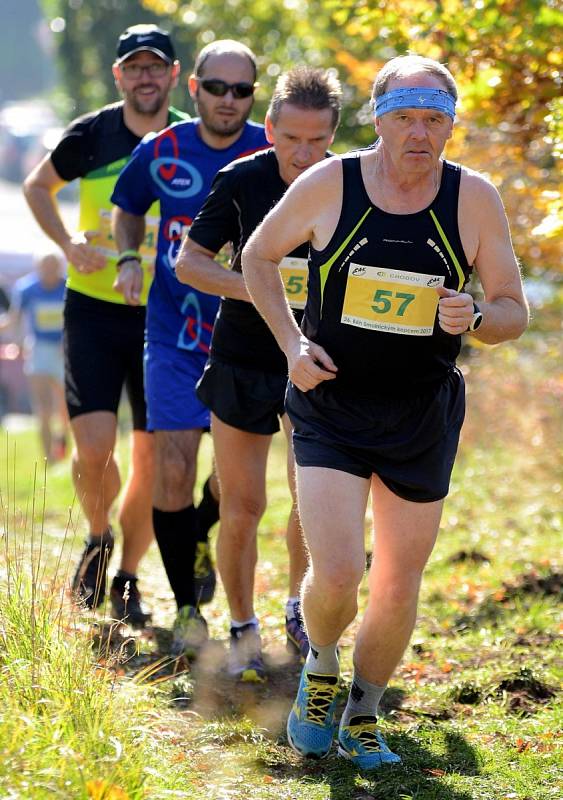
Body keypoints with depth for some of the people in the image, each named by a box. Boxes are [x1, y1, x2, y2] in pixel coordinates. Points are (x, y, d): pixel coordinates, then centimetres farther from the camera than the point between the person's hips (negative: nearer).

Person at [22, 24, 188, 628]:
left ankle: (128, 579, 19)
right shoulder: (91, 135, -2)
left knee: (152, 456, 2)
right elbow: (37, 186, 14)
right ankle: (98, 540, 18)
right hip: (94, 307, -1)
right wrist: (68, 244, -1)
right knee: (93, 447, -12)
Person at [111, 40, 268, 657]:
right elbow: (127, 208, 17)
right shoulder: (161, 154, -3)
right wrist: (128, 258, 0)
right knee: (173, 467, -9)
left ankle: (203, 538, 37)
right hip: (174, 329, 0)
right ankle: (186, 608, 3)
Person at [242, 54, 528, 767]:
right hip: (330, 409, -2)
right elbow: (258, 255, 8)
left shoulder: (473, 199, -5)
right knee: (335, 576, -15)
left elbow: (514, 311, 3)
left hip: (422, 420, 2)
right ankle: (319, 670, 18)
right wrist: (291, 342, -5)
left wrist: (474, 319, -20)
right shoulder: (328, 185, -8)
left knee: (398, 590, 8)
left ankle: (362, 720, 32)